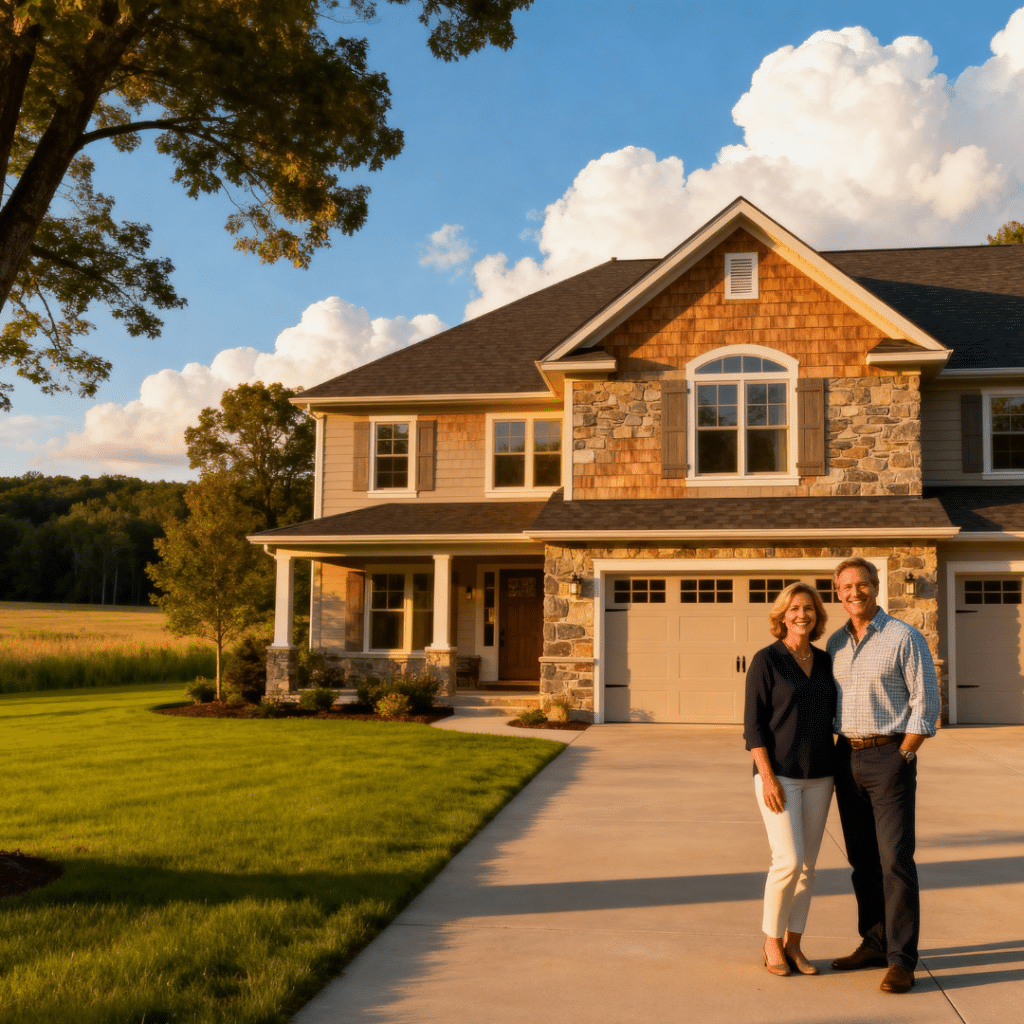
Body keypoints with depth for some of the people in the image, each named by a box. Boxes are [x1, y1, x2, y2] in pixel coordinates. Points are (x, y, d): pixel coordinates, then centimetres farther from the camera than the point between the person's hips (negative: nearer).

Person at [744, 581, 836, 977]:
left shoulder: (824, 662, 8)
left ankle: (793, 945, 18)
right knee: (788, 861, -11)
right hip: (778, 773, -6)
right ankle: (771, 943, 8)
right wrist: (767, 777, -18)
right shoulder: (766, 660, -9)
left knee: (806, 864, 7)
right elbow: (753, 724, -11)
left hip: (818, 776, 6)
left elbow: (833, 715, 16)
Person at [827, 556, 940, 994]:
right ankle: (874, 943, 21)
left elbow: (926, 703, -8)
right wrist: (832, 759, 10)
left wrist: (901, 758, -11)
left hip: (889, 756, -6)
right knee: (863, 859, 11)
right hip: (847, 758, 6)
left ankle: (901, 961, -4)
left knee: (895, 859, -8)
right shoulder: (835, 643, 10)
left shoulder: (904, 637, -7)